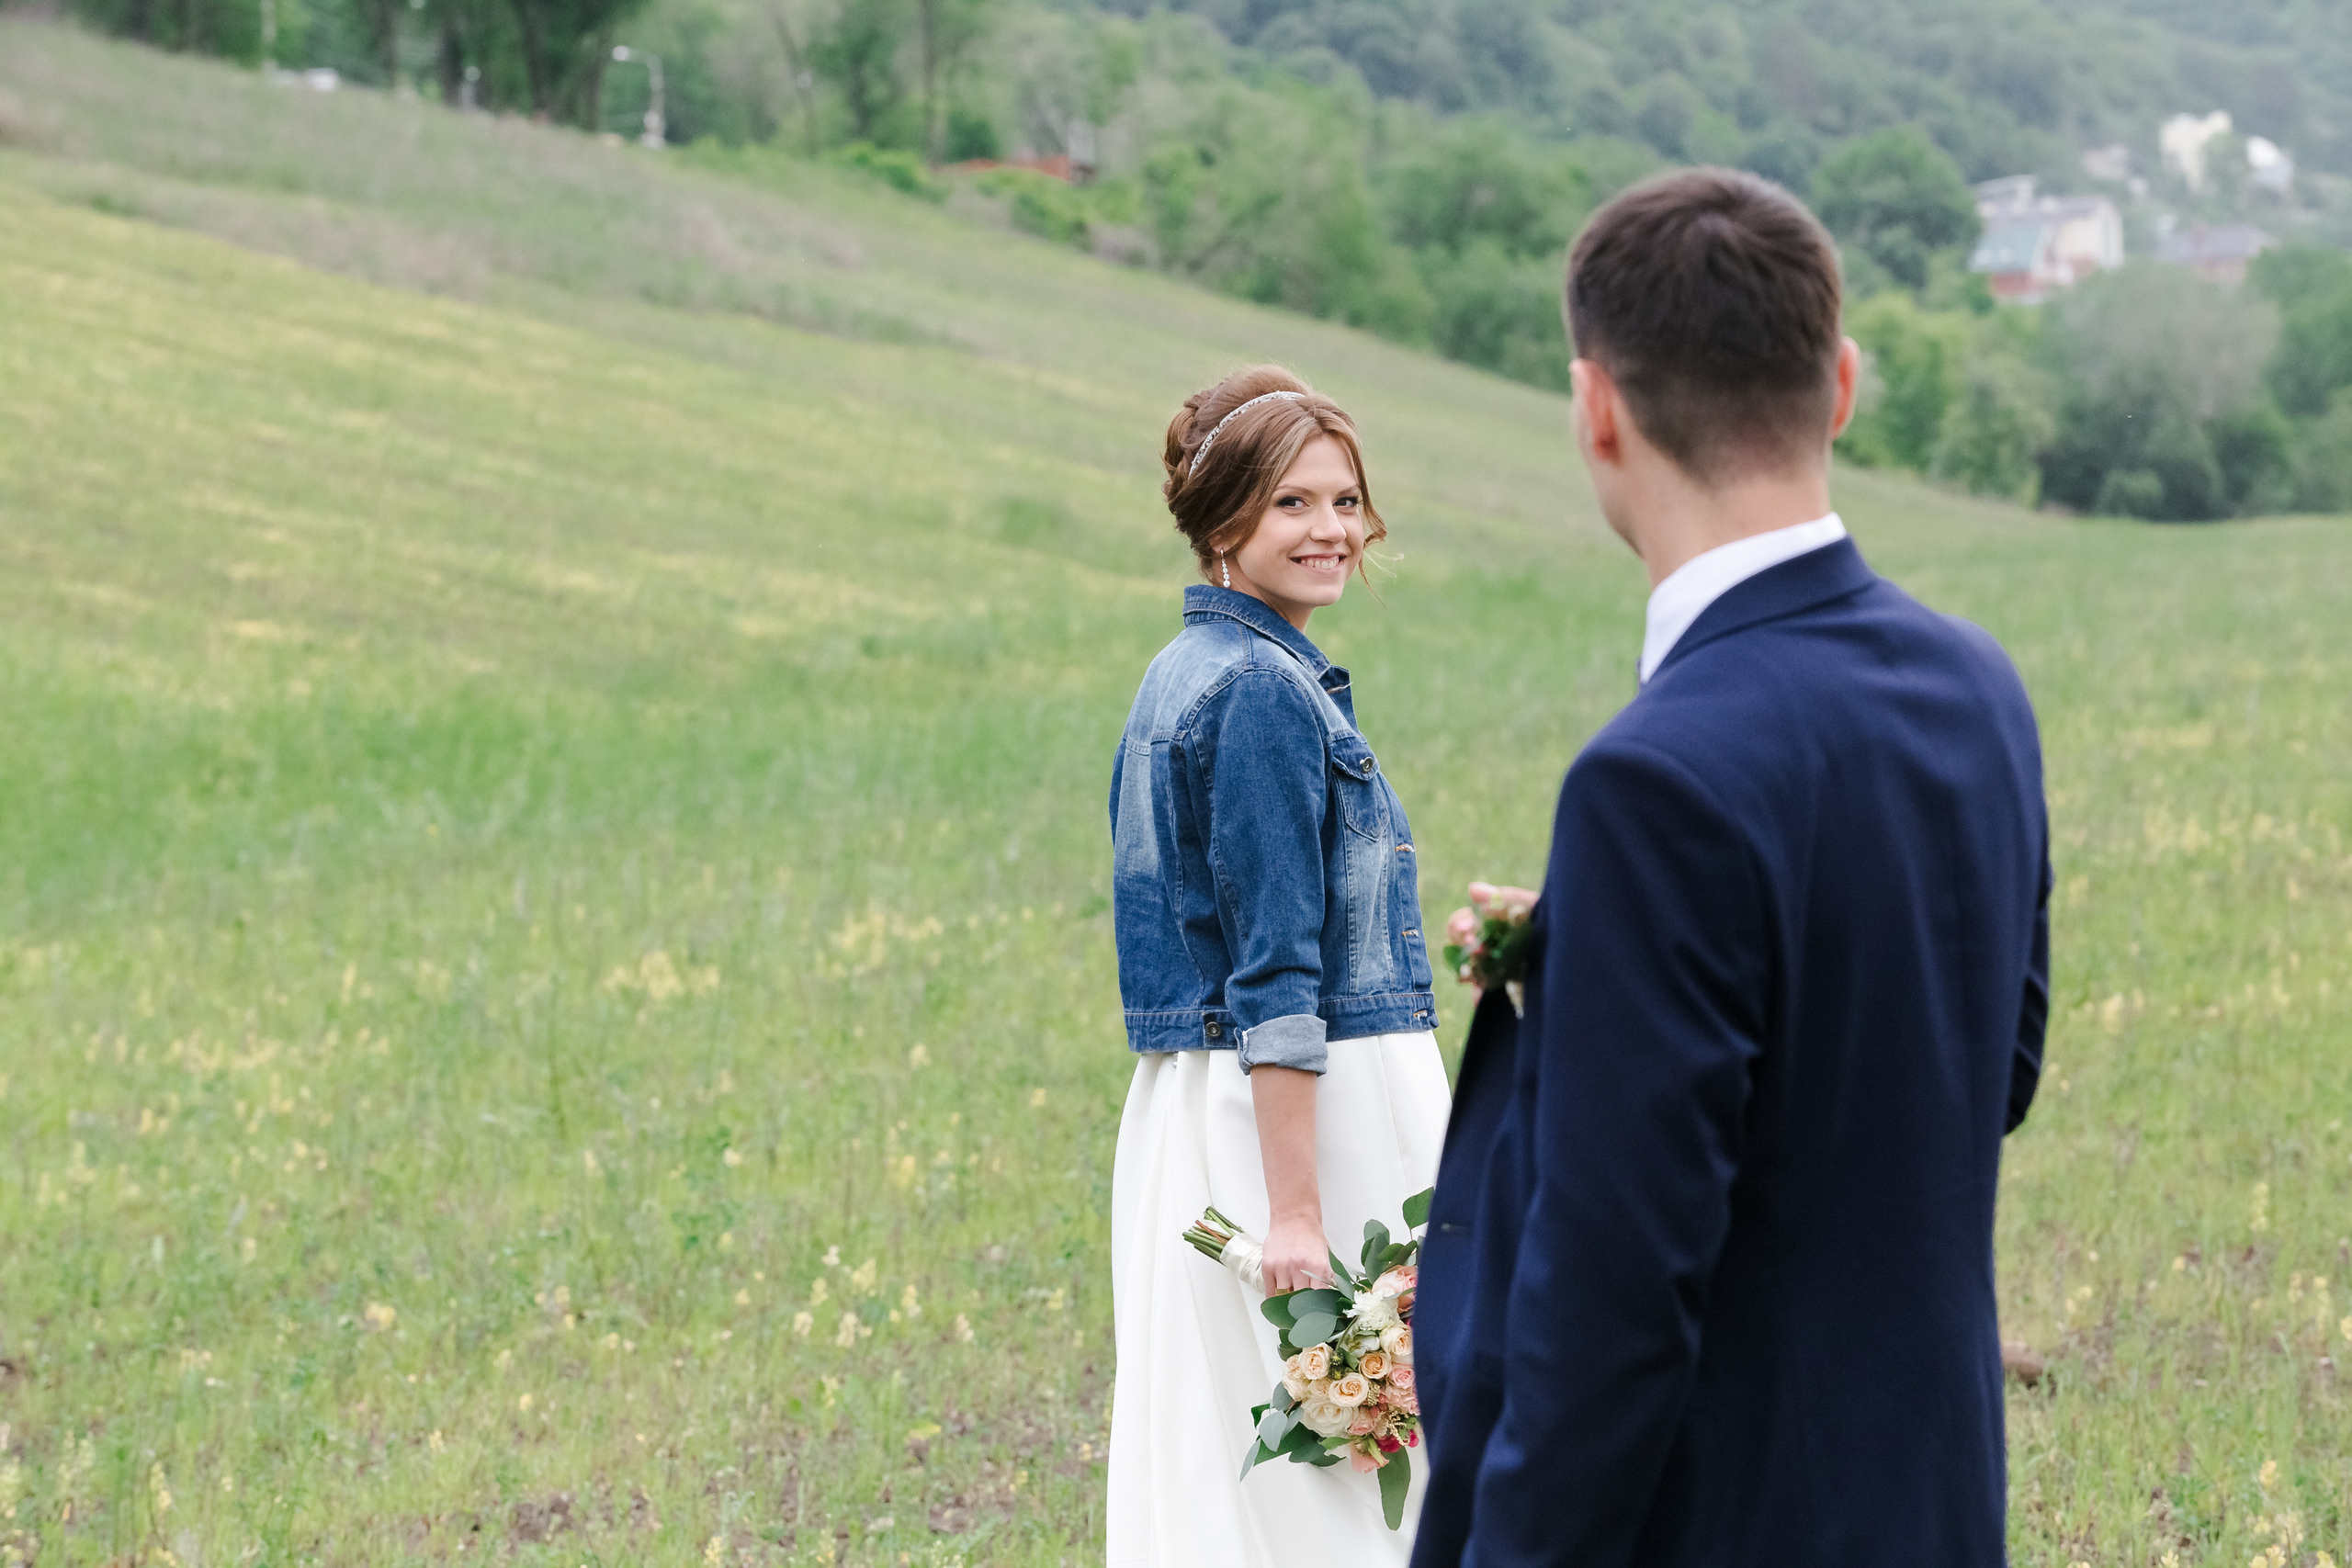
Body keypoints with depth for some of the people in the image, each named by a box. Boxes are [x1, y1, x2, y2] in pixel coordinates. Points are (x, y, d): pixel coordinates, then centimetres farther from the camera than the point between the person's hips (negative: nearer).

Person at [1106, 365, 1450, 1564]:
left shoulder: (1185, 674, 14)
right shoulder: (1265, 688, -15)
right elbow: (1276, 976, -20)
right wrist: (1295, 1209, -22)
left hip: (1191, 1107, 10)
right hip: (1299, 1112, -10)